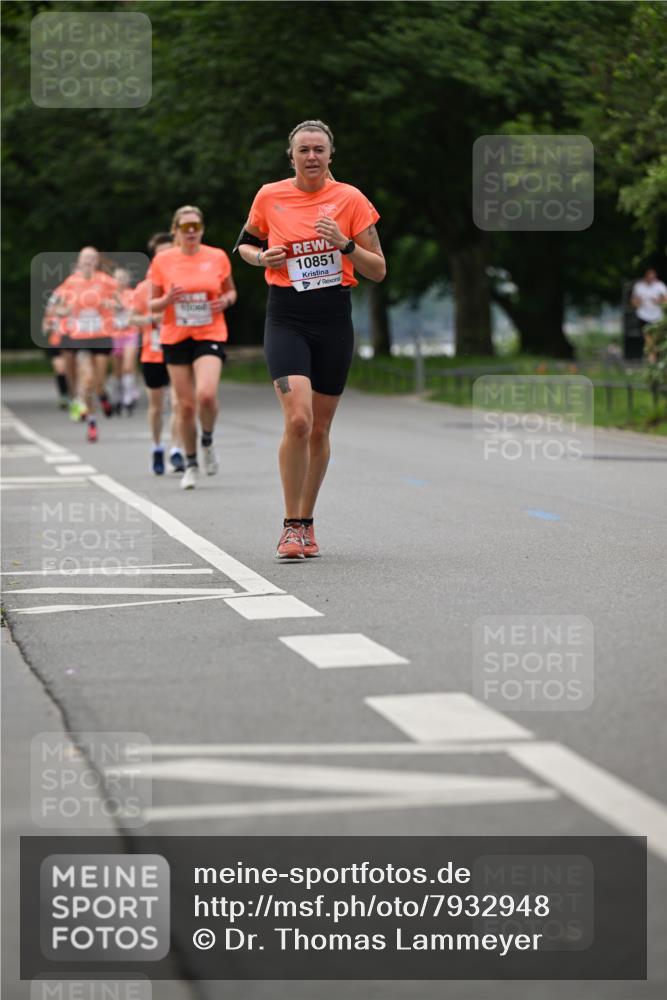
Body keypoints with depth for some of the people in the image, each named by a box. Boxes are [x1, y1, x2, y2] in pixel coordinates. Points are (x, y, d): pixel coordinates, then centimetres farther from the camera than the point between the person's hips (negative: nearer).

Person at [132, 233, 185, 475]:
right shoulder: (145, 287, 1)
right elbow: (134, 317, 6)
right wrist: (153, 319, -12)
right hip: (152, 355, 2)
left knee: (178, 403, -13)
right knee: (156, 405, 12)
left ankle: (176, 451, -8)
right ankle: (157, 449, 29)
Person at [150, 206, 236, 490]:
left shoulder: (217, 257, 1)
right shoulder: (162, 261, 0)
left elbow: (230, 291, 15)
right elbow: (153, 305, 6)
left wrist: (226, 300, -8)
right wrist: (167, 300, -15)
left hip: (210, 336, -1)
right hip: (175, 338, 1)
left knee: (206, 394, -22)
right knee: (186, 405, 1)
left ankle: (207, 442, 9)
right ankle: (191, 465, 19)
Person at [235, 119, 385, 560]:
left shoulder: (351, 199, -1)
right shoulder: (270, 196, 2)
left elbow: (379, 270, 0)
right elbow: (245, 244, 18)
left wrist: (345, 245, -17)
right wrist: (261, 257, -4)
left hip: (334, 320, 1)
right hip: (287, 319, -1)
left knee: (319, 429, 8)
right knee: (297, 420, -18)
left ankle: (307, 522, 25)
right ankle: (292, 526, -8)